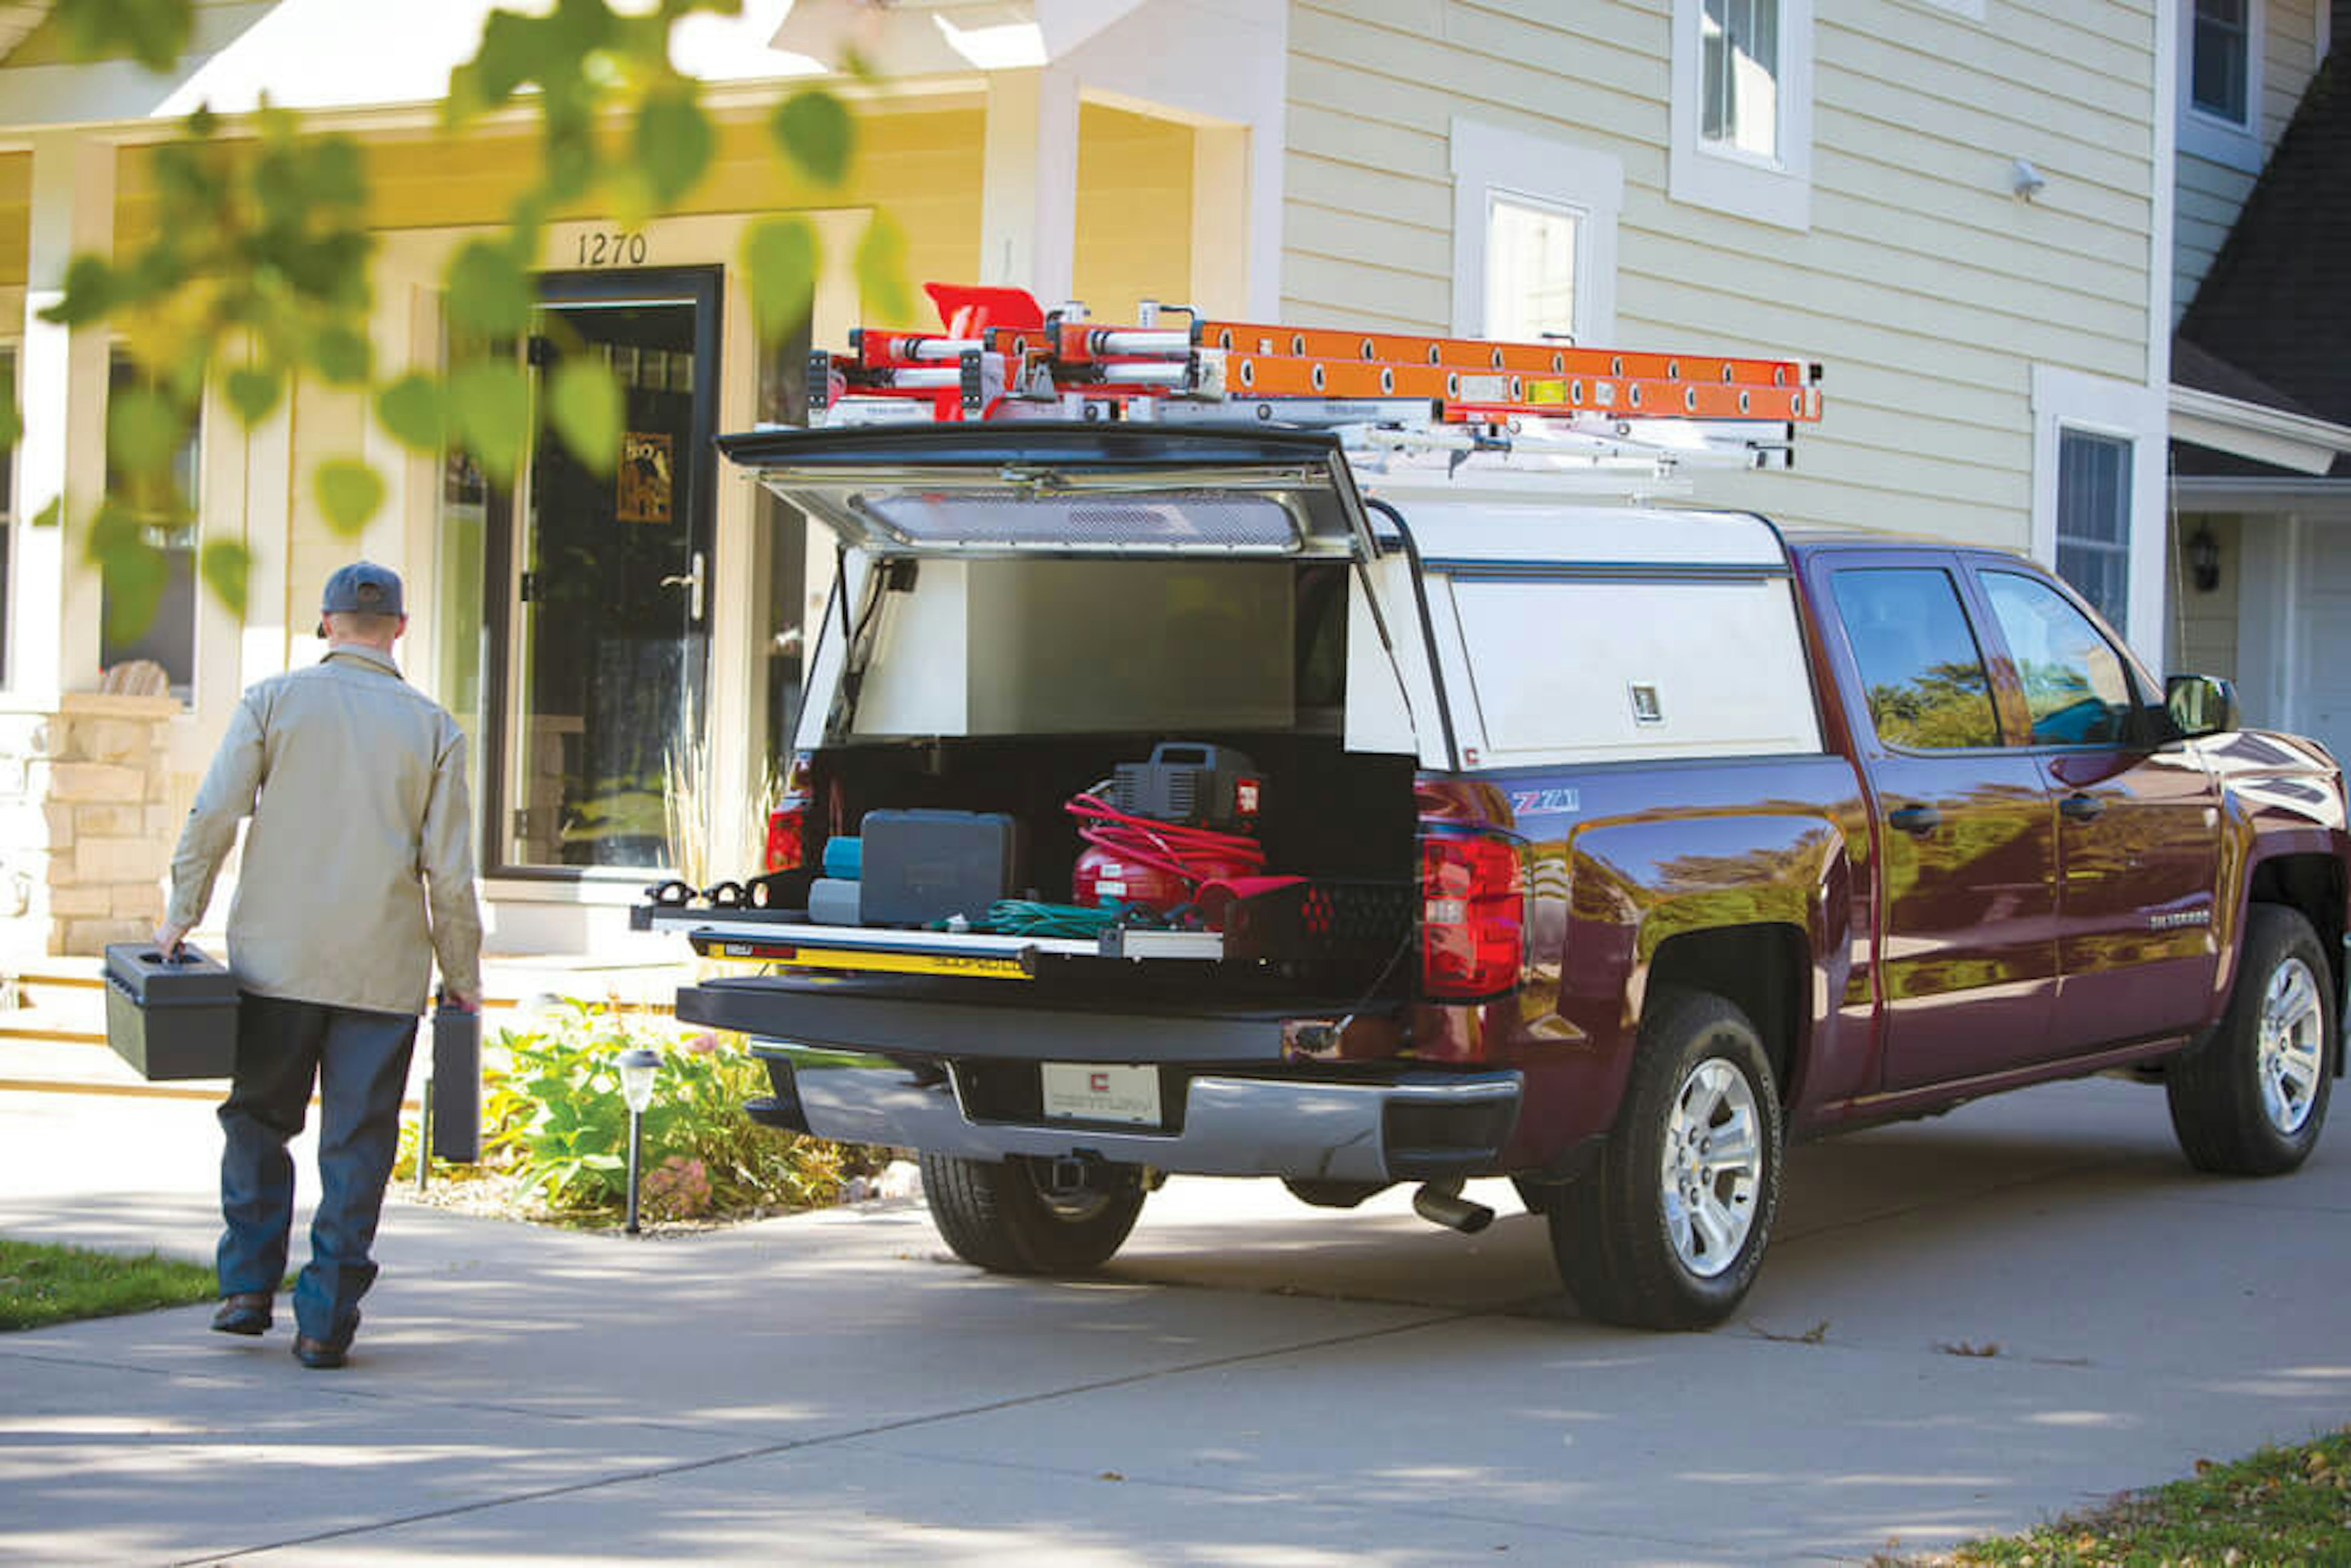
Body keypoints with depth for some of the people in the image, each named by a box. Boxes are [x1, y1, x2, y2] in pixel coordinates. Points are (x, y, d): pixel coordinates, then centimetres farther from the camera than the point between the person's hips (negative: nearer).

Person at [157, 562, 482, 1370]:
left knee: (258, 1121, 16)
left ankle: (248, 1285, 11)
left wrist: (181, 914, 4)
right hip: (383, 969, 0)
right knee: (356, 1145, 4)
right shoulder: (433, 728, 3)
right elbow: (450, 872, 1)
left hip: (276, 960, 0)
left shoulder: (273, 700, 1)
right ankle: (325, 1320, 2)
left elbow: (213, 814, -6)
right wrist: (463, 978, 8)